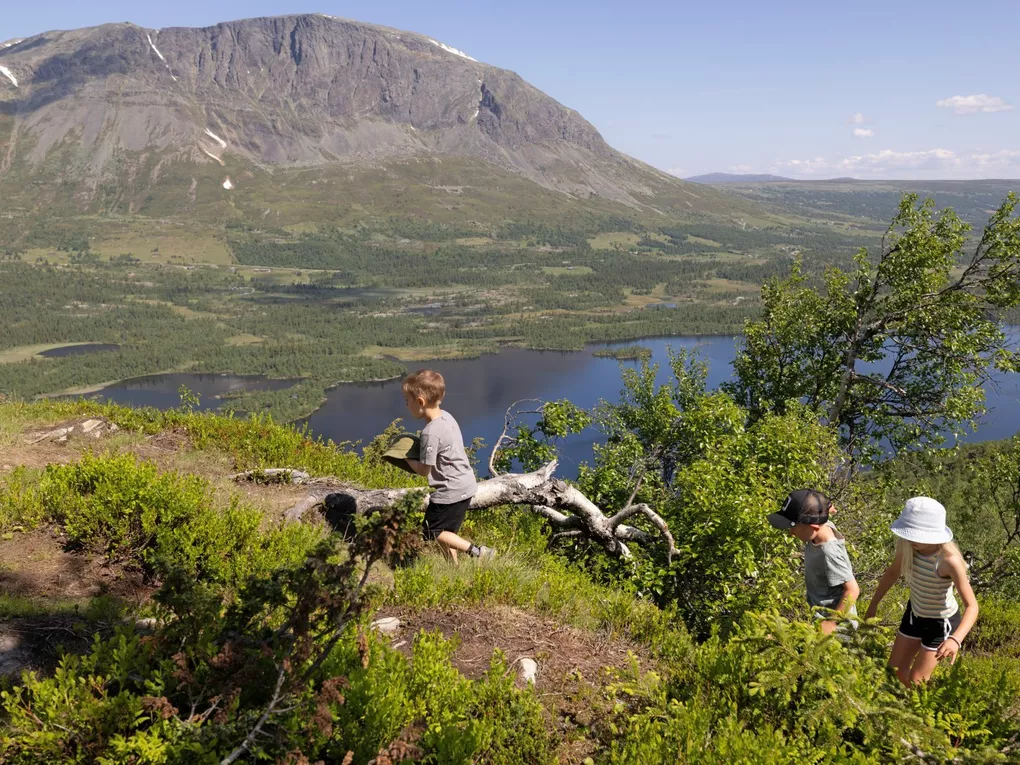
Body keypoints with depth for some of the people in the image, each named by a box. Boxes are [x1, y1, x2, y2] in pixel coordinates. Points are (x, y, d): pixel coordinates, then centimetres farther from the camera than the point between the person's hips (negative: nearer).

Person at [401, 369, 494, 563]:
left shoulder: (430, 433, -25)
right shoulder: (446, 416, 2)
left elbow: (424, 470, -16)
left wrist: (406, 457, -1)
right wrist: (414, 450, 8)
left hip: (451, 491, -9)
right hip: (465, 484, 9)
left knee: (432, 532, 4)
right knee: (446, 531, 20)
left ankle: (476, 552, -2)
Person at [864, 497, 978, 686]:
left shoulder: (950, 560, -36)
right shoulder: (907, 544, -20)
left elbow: (972, 606, -32)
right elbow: (893, 572, 1)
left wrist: (956, 639, -48)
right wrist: (874, 604, 8)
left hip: (941, 623, -5)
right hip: (914, 613, 6)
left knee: (916, 682, 6)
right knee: (895, 672, 18)